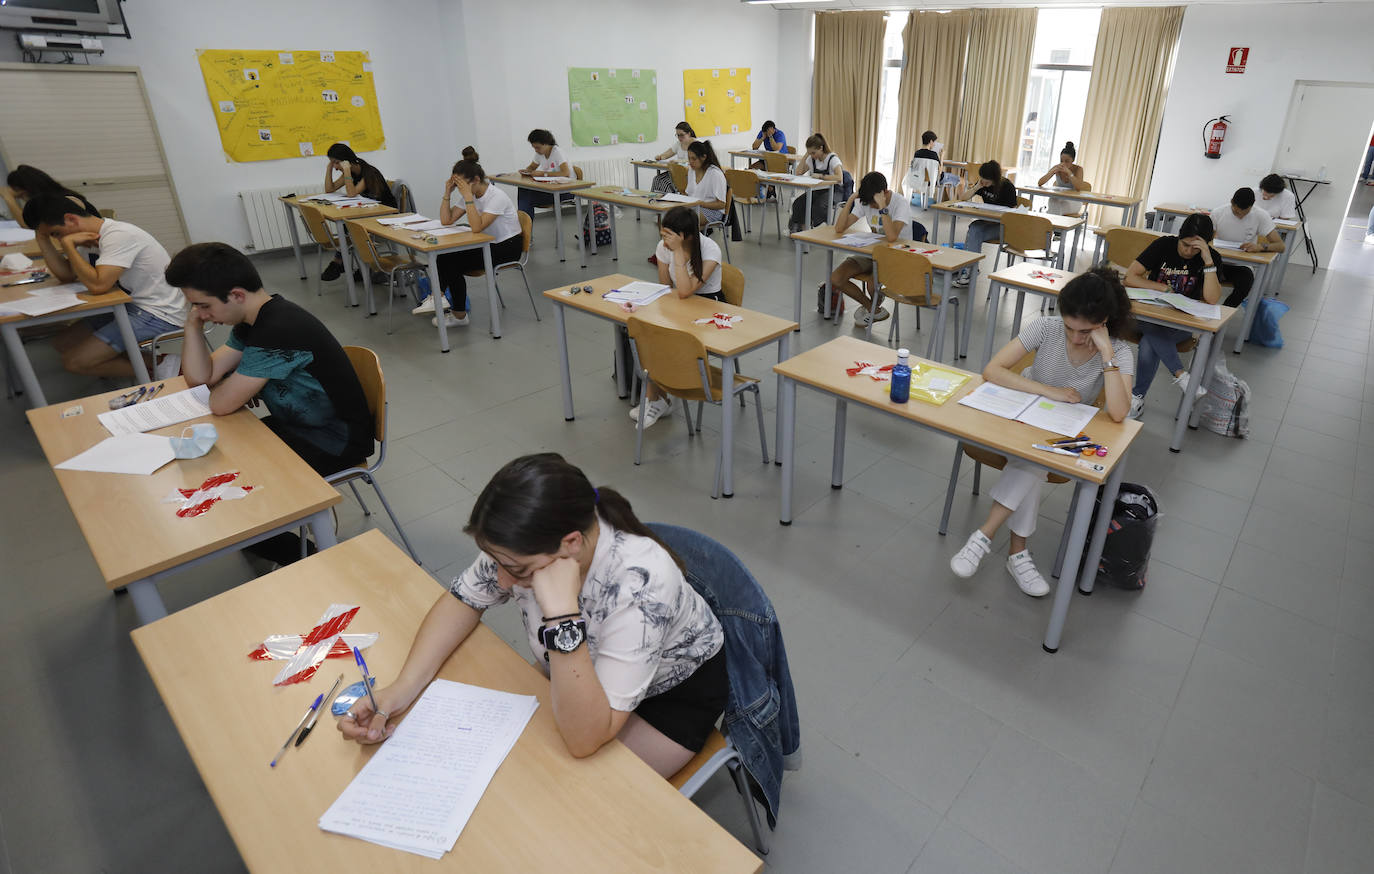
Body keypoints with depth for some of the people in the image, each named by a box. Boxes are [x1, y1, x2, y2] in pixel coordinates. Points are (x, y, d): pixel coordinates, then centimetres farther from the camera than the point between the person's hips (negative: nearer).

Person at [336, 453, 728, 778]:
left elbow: (584, 740, -40)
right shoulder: (524, 547, -27)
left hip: (673, 689, -4)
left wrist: (562, 614, -52)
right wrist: (401, 688, -22)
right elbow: (462, 600, -7)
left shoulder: (640, 584, -42)